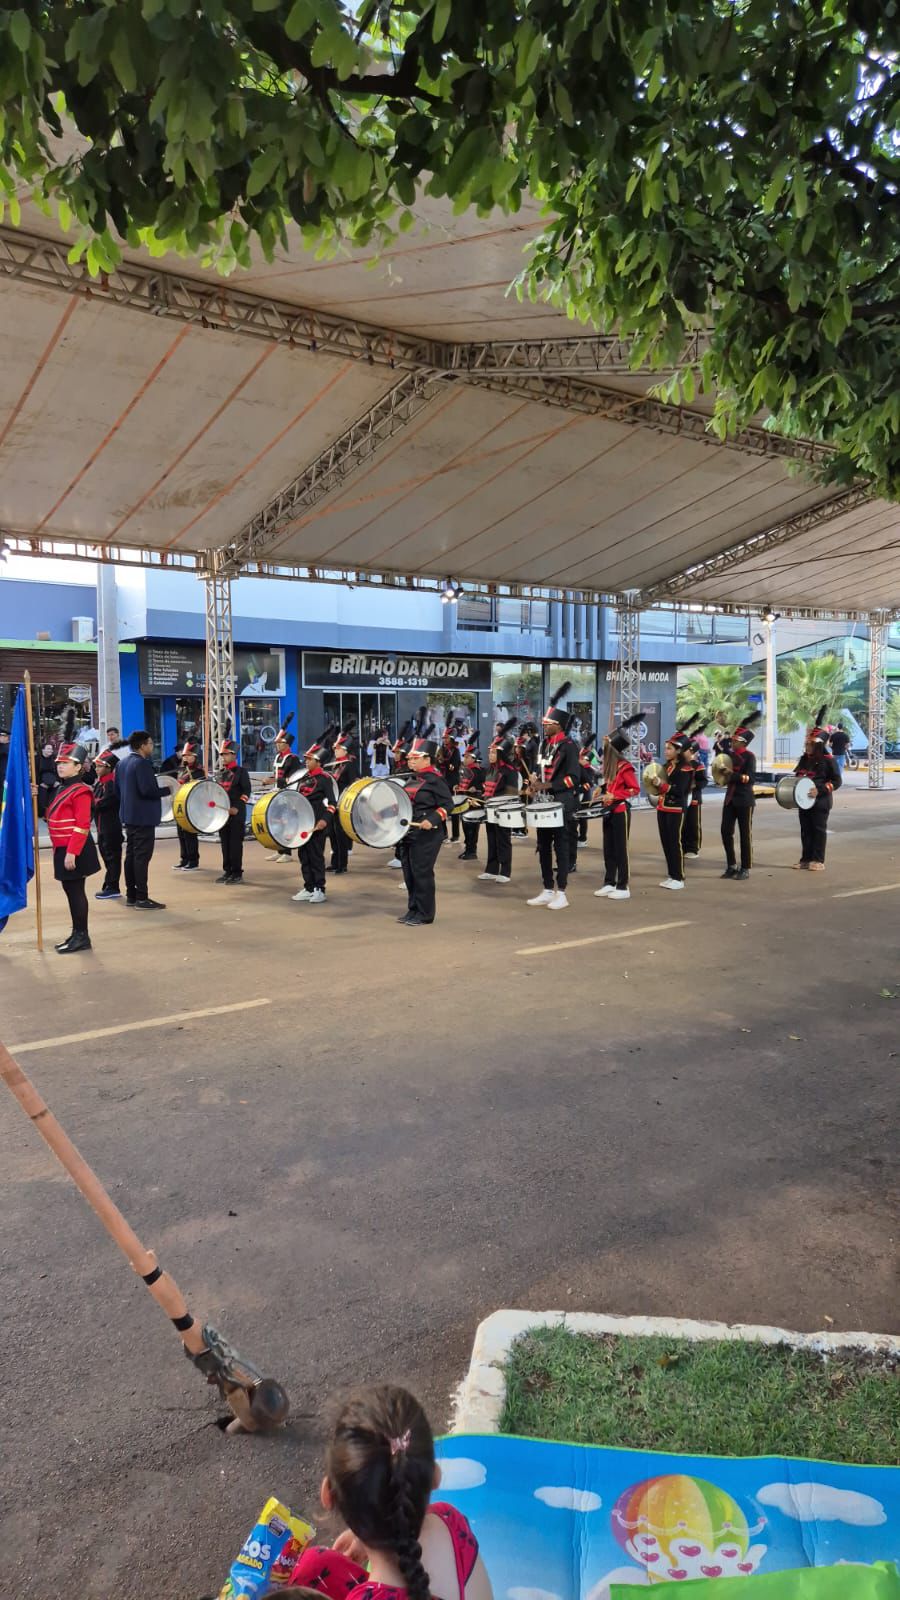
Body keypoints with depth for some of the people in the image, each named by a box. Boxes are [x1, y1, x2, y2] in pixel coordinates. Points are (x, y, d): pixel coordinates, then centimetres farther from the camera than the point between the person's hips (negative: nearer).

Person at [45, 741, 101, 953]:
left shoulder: (80, 791, -15)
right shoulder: (62, 789, 15)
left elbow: (82, 826, -21)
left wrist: (72, 853, -23)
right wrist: (60, 850, 18)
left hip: (74, 851, -9)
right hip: (63, 849, 9)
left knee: (76, 892, -3)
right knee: (70, 891, 13)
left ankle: (82, 937, 4)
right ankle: (77, 934, 21)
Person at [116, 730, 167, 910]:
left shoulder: (122, 762, 11)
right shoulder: (142, 763, -17)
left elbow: (117, 787, 16)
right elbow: (148, 790, -25)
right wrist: (167, 790, -11)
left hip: (129, 816, 10)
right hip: (144, 817, -9)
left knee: (131, 855, 13)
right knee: (142, 856, -7)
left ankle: (131, 895, 19)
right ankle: (142, 898, -5)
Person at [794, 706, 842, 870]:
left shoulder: (828, 760, -11)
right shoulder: (804, 759, 9)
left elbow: (837, 781, -11)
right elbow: (798, 776, 22)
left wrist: (820, 789, -22)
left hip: (820, 801, -7)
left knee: (819, 829, 0)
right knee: (805, 830, 11)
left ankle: (818, 861, 6)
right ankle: (805, 859, 18)